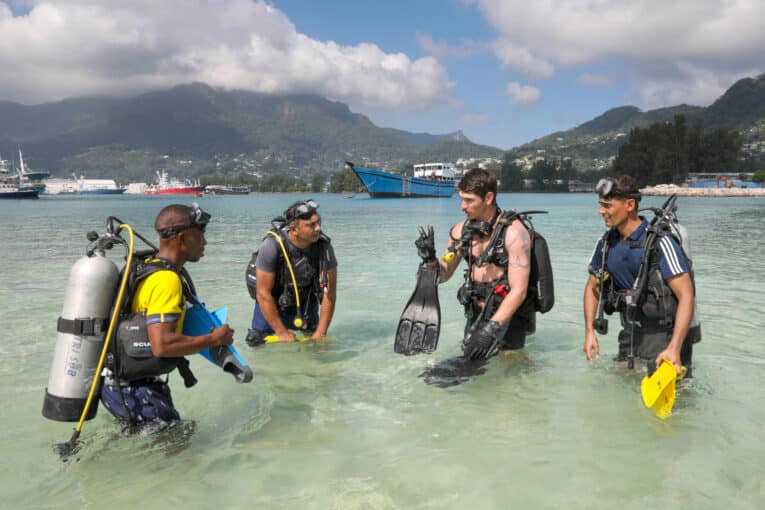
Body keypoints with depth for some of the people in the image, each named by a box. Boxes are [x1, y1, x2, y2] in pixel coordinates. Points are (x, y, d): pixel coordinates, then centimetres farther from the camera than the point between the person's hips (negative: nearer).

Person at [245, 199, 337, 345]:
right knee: (259, 344, -4)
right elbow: (263, 294, -24)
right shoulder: (272, 246, -30)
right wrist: (282, 333, -21)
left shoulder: (324, 245, -22)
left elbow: (329, 293, -17)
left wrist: (320, 333, -18)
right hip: (271, 303, -2)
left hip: (305, 303, 2)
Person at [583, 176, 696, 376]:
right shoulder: (606, 243, 0)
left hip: (664, 338, -6)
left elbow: (686, 296, -22)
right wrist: (589, 332, 2)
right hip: (630, 336, 6)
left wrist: (674, 348, -29)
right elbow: (592, 288, 12)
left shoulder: (660, 243, -19)